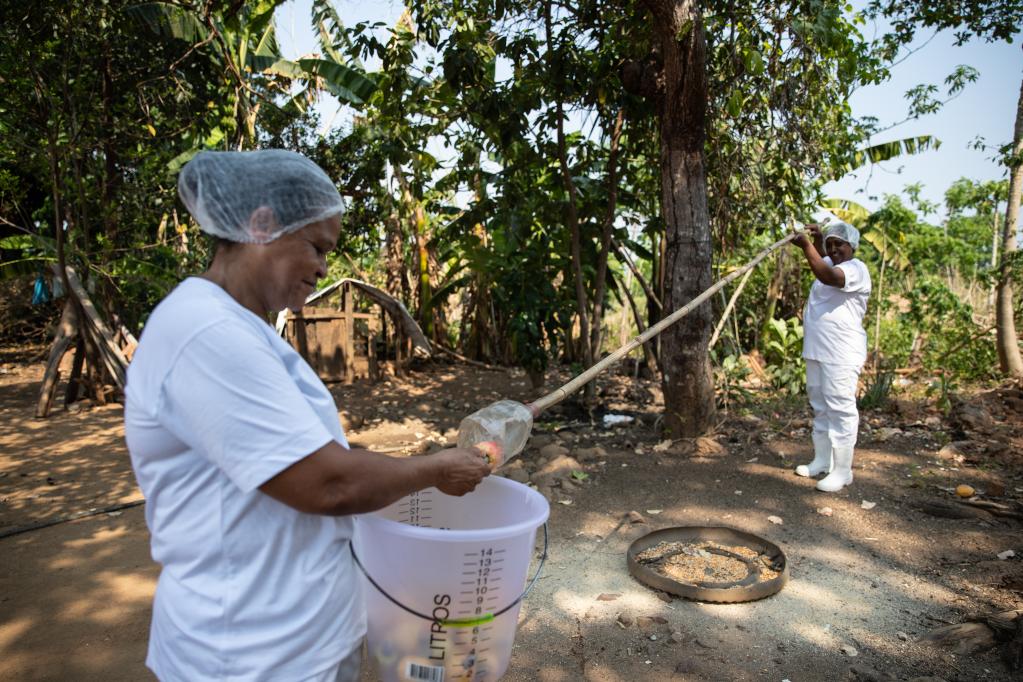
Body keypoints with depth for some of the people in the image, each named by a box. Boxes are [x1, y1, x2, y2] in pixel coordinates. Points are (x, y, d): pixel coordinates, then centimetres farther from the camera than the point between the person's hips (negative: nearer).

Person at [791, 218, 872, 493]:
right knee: (820, 407, 14)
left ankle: (842, 470, -3)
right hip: (817, 351, 10)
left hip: (841, 355, -10)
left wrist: (806, 245, -32)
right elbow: (821, 258, 40)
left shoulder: (856, 269, -11)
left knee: (840, 409, -8)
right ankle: (822, 460, 24)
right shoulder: (831, 264, 17)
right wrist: (816, 237, 19)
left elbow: (828, 276, -32)